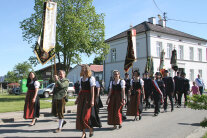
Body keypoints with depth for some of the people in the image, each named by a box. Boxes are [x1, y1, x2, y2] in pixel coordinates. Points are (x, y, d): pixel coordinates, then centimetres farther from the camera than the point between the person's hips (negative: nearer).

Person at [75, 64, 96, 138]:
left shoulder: (91, 78, -6)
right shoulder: (81, 78, 13)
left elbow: (92, 90, -10)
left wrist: (92, 100, -15)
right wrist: (77, 99, 17)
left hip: (88, 97, -6)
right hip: (81, 97, 7)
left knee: (86, 116, -7)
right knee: (80, 115, 4)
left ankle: (91, 129, 19)